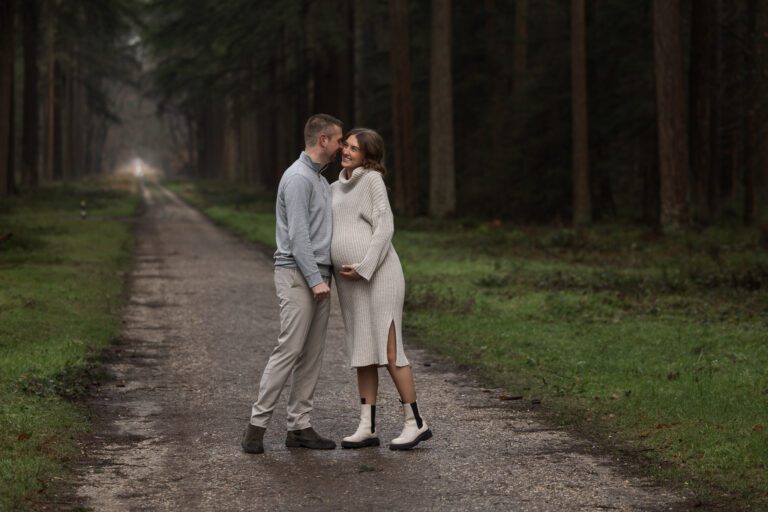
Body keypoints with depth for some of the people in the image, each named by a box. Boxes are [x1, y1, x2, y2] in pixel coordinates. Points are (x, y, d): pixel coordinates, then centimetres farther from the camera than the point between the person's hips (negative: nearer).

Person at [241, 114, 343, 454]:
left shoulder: (319, 180, 17)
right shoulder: (297, 177, -15)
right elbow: (297, 235, -21)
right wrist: (316, 280, -24)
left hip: (317, 276, 9)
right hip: (297, 276, -9)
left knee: (312, 354, 5)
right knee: (289, 351, -11)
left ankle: (299, 427, 7)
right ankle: (256, 426, -5)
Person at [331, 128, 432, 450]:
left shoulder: (373, 180, -6)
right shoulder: (338, 188, 16)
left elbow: (385, 227, -13)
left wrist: (364, 267, -19)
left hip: (378, 277, -8)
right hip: (350, 282, 8)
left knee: (388, 352, -7)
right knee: (364, 354, 7)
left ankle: (415, 423, 2)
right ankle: (367, 428, 9)